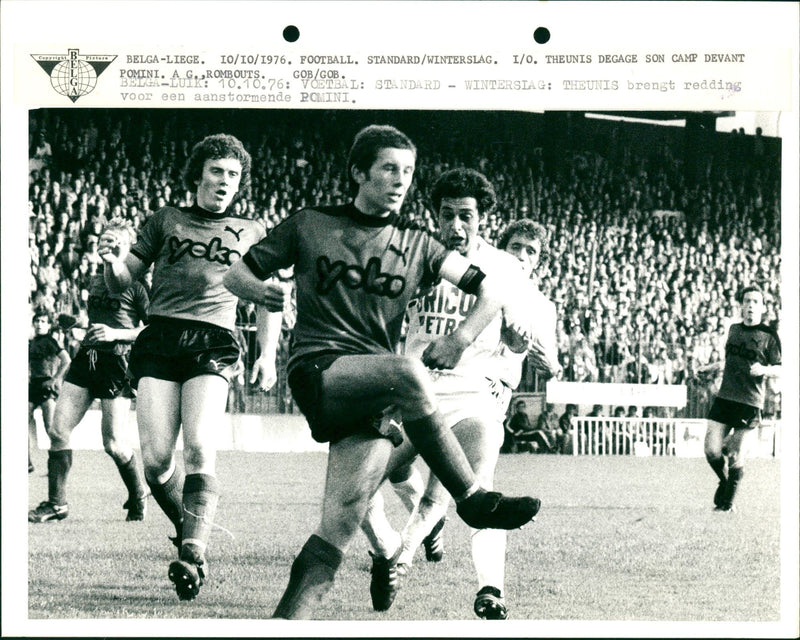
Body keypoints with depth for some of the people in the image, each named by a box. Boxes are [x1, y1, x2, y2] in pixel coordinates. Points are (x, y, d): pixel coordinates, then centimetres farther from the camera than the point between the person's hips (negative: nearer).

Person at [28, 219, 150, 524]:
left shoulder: (136, 284, -2)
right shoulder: (94, 281, 18)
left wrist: (116, 334, -14)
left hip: (117, 362, -6)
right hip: (86, 358, 6)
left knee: (113, 444, -7)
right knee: (58, 429, -5)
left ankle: (138, 498, 17)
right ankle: (56, 503, 1)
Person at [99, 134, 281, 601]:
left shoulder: (251, 233, 19)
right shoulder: (166, 221, 18)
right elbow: (122, 283, 18)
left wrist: (267, 355, 14)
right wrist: (114, 260, -5)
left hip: (213, 342, -1)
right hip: (160, 338, 1)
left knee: (200, 449, -22)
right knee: (156, 460, -12)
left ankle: (194, 557, -28)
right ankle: (188, 528, 13)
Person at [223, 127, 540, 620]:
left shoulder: (416, 243, 17)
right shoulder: (311, 226, 11)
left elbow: (489, 287, 10)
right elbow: (238, 277, 17)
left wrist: (462, 337, -6)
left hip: (373, 401, 3)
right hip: (318, 371, -3)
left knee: (342, 526, -15)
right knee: (408, 374, -33)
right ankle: (474, 500, -24)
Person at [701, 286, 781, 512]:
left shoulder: (769, 336, -2)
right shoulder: (734, 330, 13)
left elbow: (780, 370, -4)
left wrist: (764, 370, -20)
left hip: (750, 403, -4)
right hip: (724, 398, 4)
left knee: (735, 455, -5)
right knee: (711, 450, -6)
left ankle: (728, 501, 12)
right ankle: (724, 482, 23)